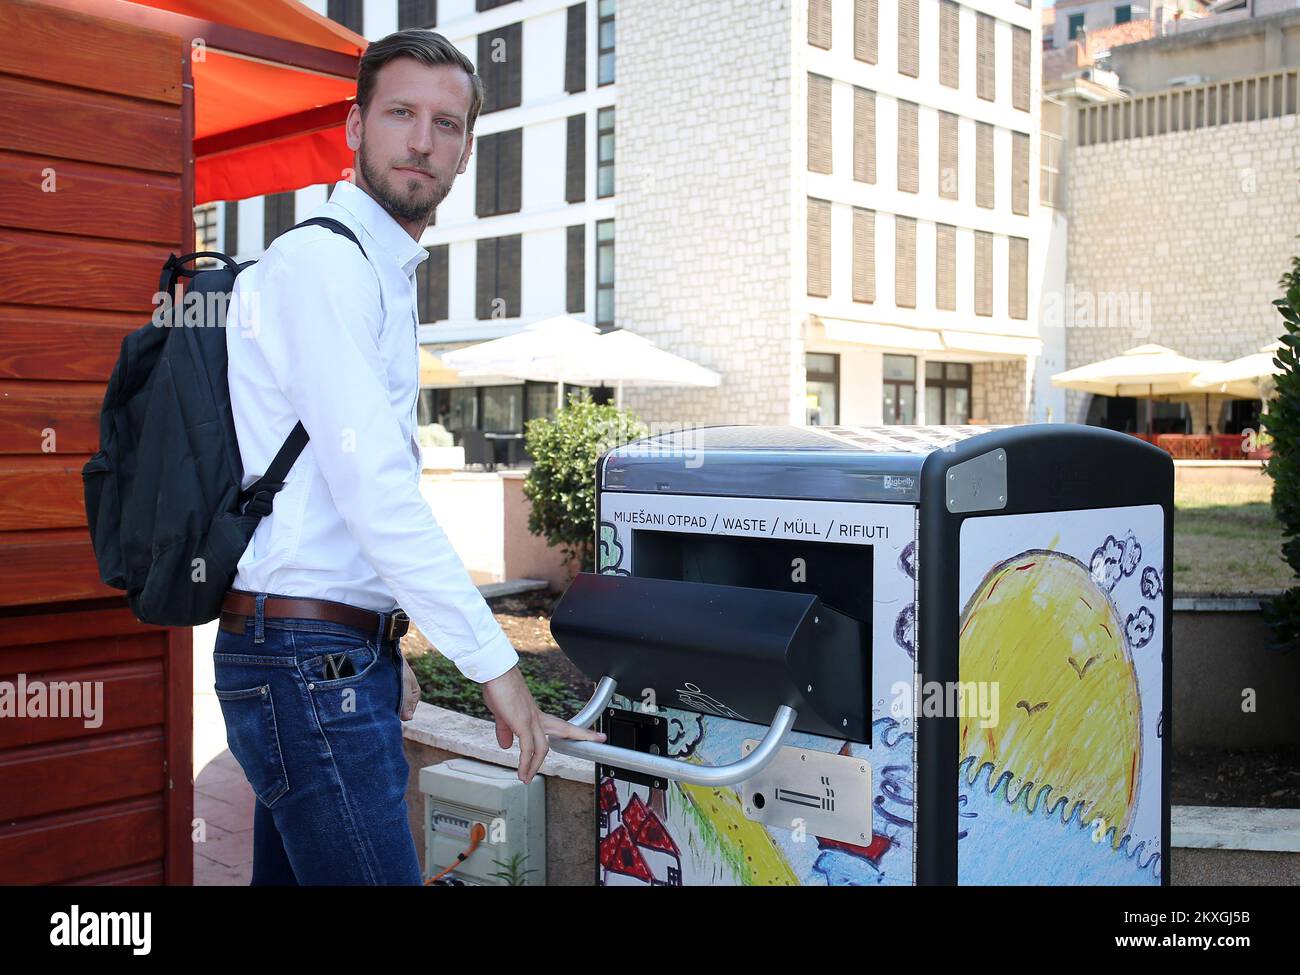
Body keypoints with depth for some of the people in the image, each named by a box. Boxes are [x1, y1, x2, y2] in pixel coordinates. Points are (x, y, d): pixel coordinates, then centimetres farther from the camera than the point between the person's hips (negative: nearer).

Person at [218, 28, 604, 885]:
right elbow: (374, 487, -20)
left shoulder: (387, 275, 20)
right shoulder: (322, 261, -12)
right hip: (311, 658, -10)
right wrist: (494, 663, -18)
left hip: (344, 652, 10)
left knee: (299, 870, 15)